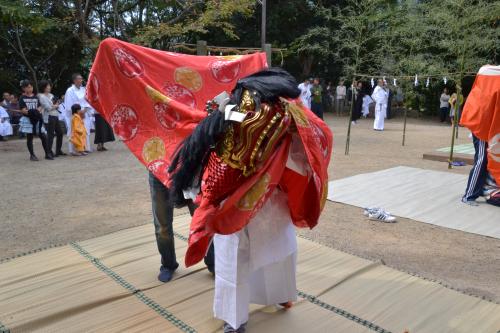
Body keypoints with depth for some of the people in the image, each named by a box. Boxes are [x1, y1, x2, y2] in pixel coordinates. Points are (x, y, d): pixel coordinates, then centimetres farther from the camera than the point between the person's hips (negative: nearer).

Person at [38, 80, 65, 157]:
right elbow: (48, 108, -15)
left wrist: (54, 106, -9)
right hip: (49, 117, -8)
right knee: (50, 134, -7)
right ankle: (49, 152, -2)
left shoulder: (51, 95, 16)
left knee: (60, 133, 12)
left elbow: (57, 105, 13)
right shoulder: (42, 97, -7)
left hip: (55, 116, 8)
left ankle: (58, 151, 23)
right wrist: (55, 106, 2)